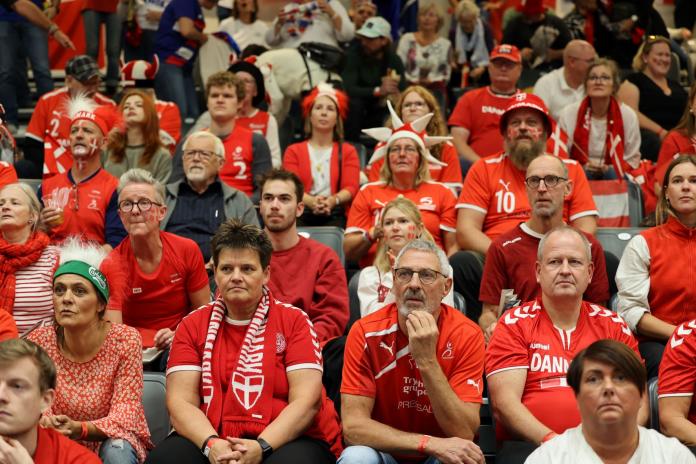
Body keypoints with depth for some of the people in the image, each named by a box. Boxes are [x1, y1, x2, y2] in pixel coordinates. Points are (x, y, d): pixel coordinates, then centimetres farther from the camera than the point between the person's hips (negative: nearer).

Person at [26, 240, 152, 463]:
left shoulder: (125, 339, -16)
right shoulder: (39, 341, -10)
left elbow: (124, 418, -17)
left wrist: (79, 428, -37)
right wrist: (44, 421, -33)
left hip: (112, 439, -1)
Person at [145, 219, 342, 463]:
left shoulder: (294, 321, 6)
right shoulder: (192, 325, 12)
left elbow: (306, 401, -3)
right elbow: (181, 401, 3)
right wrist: (211, 444, -16)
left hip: (285, 440, -1)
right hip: (213, 442, 2)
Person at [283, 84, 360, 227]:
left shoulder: (348, 151, 19)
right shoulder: (293, 151, 18)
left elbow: (351, 187, 4)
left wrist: (334, 200, -20)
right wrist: (310, 201, -21)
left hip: (335, 216, 0)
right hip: (302, 214, 0)